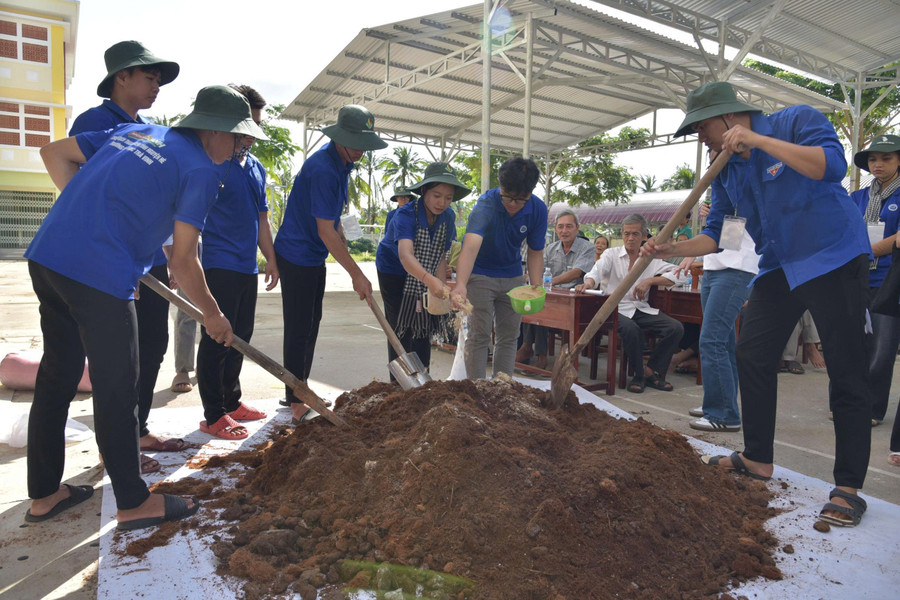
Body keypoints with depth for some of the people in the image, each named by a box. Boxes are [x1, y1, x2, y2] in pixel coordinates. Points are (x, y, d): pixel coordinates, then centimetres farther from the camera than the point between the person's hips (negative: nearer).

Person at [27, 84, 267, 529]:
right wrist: (212, 314, 6)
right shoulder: (200, 169, -5)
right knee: (116, 392, 3)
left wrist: (88, 214, 17)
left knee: (56, 379, 17)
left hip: (47, 257, 9)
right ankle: (133, 503, 18)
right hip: (98, 275, -9)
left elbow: (54, 153, 20)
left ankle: (44, 494, 32)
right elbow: (182, 263, -7)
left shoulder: (134, 131, 18)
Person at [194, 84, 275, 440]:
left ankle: (232, 402, 28)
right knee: (216, 339, -3)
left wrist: (270, 258, 20)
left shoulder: (256, 167, 17)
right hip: (220, 264, -8)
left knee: (240, 338, 14)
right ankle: (213, 415, 7)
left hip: (248, 266, 8)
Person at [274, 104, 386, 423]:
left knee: (311, 325, 15)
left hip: (314, 256, 10)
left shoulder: (342, 162, 7)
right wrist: (357, 275, -23)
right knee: (298, 329, -4)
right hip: (296, 256, -10)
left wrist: (342, 240, 16)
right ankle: (295, 400, 7)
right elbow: (325, 231, -26)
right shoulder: (322, 169, -24)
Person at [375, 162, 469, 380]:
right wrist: (430, 281, -66)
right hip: (394, 273, -5)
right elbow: (405, 255, -49)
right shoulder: (406, 215, -32)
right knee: (401, 330, -7)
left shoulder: (448, 217, -13)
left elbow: (441, 256, -9)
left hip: (424, 276, 5)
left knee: (424, 330, 8)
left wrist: (441, 288, -22)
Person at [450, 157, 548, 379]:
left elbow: (534, 252, -3)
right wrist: (460, 284, -59)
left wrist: (536, 287, -17)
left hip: (512, 276, 4)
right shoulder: (486, 205, -28)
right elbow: (471, 245, -44)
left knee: (509, 336, 8)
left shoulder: (538, 209, -14)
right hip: (480, 274, -4)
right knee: (479, 335, -4)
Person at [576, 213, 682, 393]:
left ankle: (651, 371, -3)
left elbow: (674, 275, 6)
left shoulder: (651, 259, 16)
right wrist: (588, 283, -32)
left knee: (675, 328, -18)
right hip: (617, 309, -3)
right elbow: (597, 271, -8)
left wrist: (649, 281, -9)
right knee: (631, 329, -35)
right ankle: (639, 375, -11)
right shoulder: (612, 254, 10)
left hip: (641, 309, 4)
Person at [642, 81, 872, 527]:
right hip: (778, 267, 7)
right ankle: (758, 459, 19)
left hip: (833, 258, -7)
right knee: (752, 356, 5)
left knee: (846, 371, -5)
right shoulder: (726, 173, 5)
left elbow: (831, 165, -28)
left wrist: (758, 140, -28)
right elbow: (715, 235, 6)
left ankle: (848, 488, 4)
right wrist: (671, 250, -10)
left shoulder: (797, 121, -11)